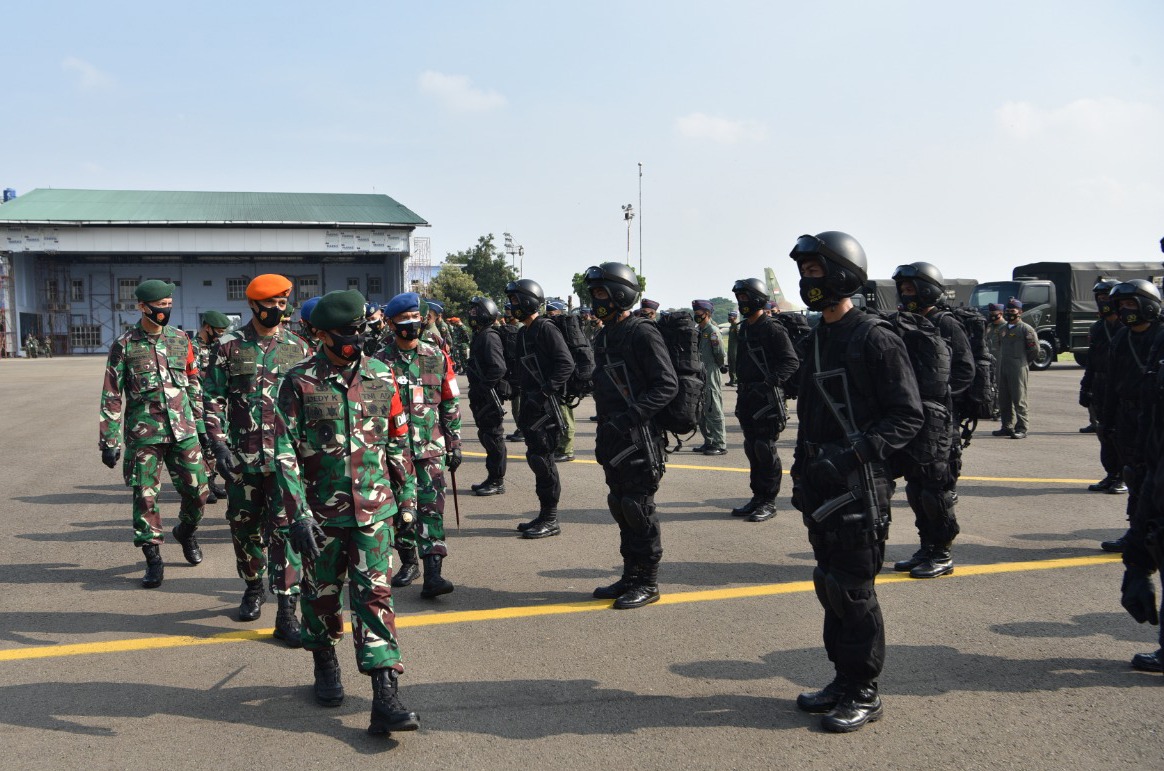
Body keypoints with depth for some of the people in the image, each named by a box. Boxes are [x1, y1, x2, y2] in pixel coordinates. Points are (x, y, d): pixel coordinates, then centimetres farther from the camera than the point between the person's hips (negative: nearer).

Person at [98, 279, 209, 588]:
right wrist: (109, 440, -4)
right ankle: (153, 559, 13)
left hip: (183, 430, 3)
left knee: (197, 491, 3)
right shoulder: (124, 345, -3)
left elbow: (193, 383, 15)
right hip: (144, 432, -2)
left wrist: (200, 422, 13)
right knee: (145, 496, 0)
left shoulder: (180, 339, 6)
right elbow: (111, 395, -1)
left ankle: (186, 532, 33)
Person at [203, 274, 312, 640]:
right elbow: (213, 400, 2)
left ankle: (286, 612, -3)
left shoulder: (298, 348, 5)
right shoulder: (229, 347, 2)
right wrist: (219, 445, -7)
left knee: (285, 528, -6)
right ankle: (254, 587, 37)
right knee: (245, 526, 13)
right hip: (241, 458, 1)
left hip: (285, 456, -1)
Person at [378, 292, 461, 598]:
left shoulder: (437, 357, 4)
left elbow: (450, 404, 9)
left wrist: (454, 444, 7)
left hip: (431, 448, 0)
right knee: (401, 509, 10)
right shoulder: (380, 363, 0)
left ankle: (432, 573, -11)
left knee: (431, 507, -8)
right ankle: (408, 562, 29)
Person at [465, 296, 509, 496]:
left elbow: (498, 368, -26)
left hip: (490, 397, -10)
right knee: (486, 436, 15)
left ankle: (497, 482, 3)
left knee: (493, 437, -3)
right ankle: (493, 479, 25)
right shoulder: (481, 335, 15)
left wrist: (484, 387, -20)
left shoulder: (489, 337, -17)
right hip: (482, 397, 10)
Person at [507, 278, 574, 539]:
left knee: (541, 458, -8)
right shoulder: (523, 332, 17)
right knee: (537, 457, 12)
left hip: (546, 405, -9)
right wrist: (524, 400, 15)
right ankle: (545, 515, 21)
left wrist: (546, 390, -23)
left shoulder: (546, 329, -12)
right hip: (531, 405, 9)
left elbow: (566, 364, -19)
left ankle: (550, 520, 0)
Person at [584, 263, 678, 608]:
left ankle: (647, 583, 8)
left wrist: (631, 416, -25)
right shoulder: (604, 337, 15)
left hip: (639, 438, -9)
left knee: (639, 509, -3)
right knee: (620, 507, 13)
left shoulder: (643, 334, -12)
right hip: (613, 439, 9)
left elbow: (667, 385, -17)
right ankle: (630, 578, 24)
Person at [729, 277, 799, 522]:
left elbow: (792, 362, -16)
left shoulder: (772, 329, -12)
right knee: (752, 449, 12)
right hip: (747, 398, 8)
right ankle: (758, 497, 22)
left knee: (766, 451, -4)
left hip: (767, 399, -8)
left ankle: (769, 502, 4)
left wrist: (771, 381, -26)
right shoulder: (745, 328, 14)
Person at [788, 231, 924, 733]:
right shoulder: (817, 339, 13)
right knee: (829, 586, 14)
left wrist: (853, 453, -24)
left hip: (860, 488, -8)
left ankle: (864, 694, 13)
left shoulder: (875, 339, -13)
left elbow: (908, 417, -15)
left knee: (853, 591, -1)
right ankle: (844, 680, 27)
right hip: (822, 486, 8)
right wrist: (802, 472, 18)